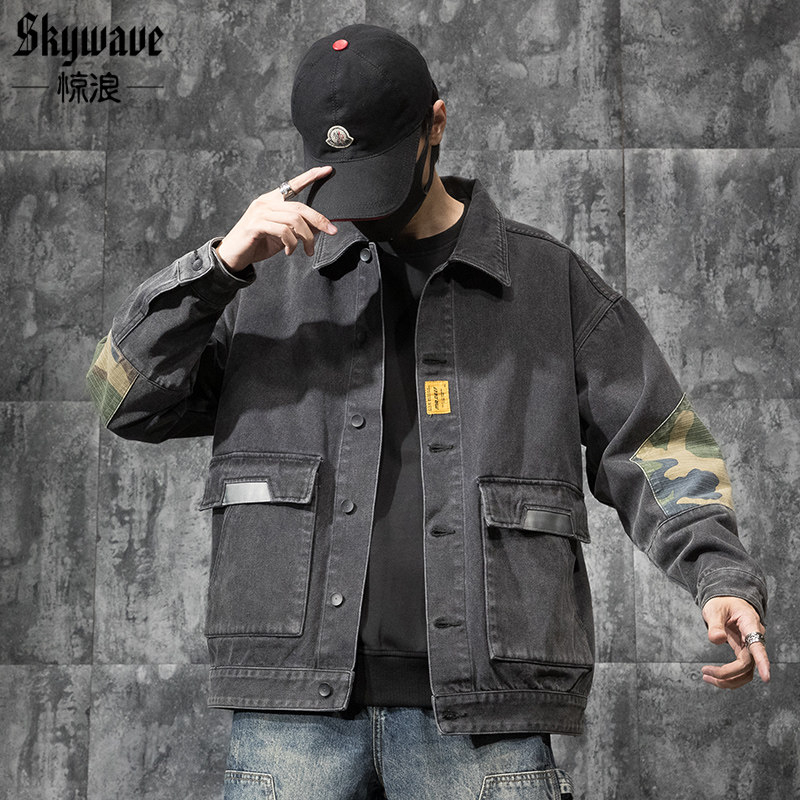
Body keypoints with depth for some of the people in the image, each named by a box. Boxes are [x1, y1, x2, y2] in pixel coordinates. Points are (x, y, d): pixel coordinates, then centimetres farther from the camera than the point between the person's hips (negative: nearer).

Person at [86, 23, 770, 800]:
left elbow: (653, 445, 11)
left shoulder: (553, 283, 10)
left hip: (478, 717, 0)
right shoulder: (271, 278, 12)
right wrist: (220, 263, -9)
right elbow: (127, 401, 5)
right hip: (294, 711, 1)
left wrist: (722, 576, -6)